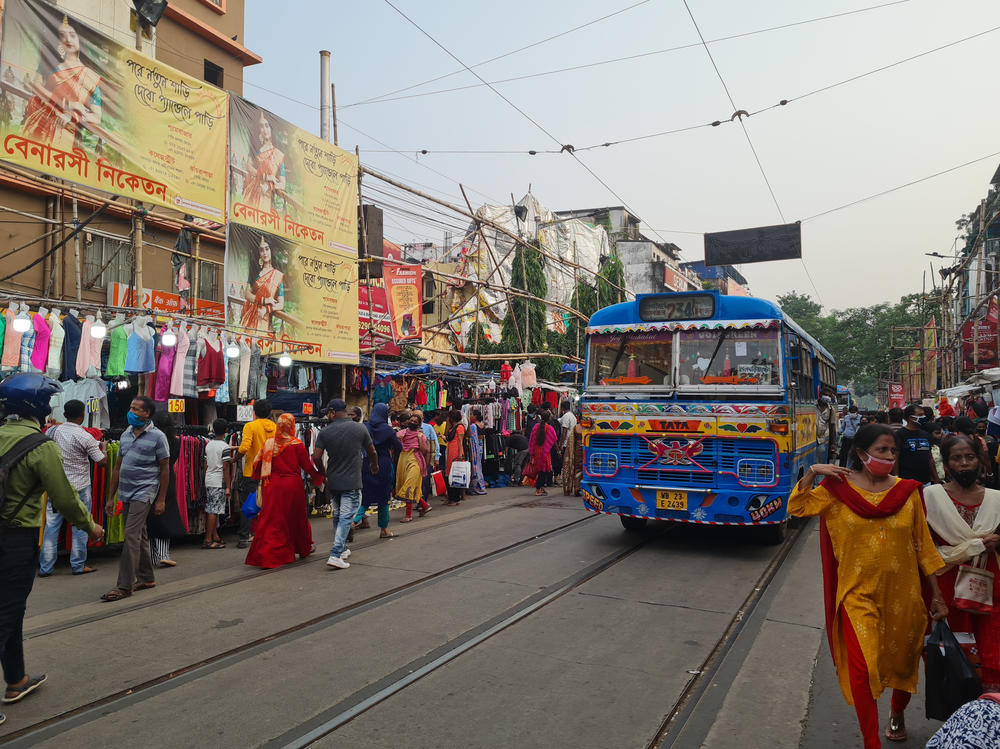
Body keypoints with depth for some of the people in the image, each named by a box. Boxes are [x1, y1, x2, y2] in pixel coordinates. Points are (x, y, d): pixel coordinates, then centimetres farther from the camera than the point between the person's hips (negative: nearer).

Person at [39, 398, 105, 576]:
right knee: (80, 526, 7)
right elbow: (102, 461, -10)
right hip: (79, 487, -4)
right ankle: (78, 565, 13)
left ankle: (45, 567, 11)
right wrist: (103, 449, 9)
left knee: (51, 525, 8)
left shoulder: (53, 431, -1)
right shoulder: (85, 437, -14)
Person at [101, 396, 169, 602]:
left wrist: (161, 500, -10)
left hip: (144, 493, -7)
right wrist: (111, 497, 14)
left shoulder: (157, 437, -8)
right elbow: (118, 467, 16)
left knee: (131, 536, -11)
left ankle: (124, 585, -6)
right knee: (139, 536, 13)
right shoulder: (126, 435, 12)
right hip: (126, 493, 7)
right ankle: (146, 578, 24)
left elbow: (165, 469, -7)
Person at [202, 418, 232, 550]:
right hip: (219, 482, -7)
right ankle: (208, 540, -4)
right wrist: (228, 487, -9)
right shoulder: (225, 447, -10)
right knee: (214, 511, -5)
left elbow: (205, 465, 13)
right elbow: (225, 469, -12)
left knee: (210, 510, 12)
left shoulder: (208, 445, 10)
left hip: (208, 481, 7)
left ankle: (215, 536, 21)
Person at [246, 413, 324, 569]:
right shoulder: (297, 444, -9)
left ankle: (265, 555, -3)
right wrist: (319, 477, 12)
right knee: (297, 517, 16)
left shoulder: (269, 443, 0)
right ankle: (304, 547, 34)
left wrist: (258, 477, 25)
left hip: (273, 485, 2)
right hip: (293, 485, -2)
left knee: (271, 520, 3)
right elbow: (307, 466, -4)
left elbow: (257, 462, 6)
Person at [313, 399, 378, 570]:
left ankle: (342, 549, 30)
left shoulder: (325, 431, -4)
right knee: (346, 517, -3)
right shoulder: (360, 428, -5)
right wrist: (374, 465, 27)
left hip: (333, 481, 3)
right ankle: (335, 555, -12)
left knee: (337, 515, 18)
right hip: (352, 482, -3)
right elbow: (372, 452, 6)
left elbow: (316, 457, -8)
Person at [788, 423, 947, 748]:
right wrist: (812, 472, -18)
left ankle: (897, 715, 50)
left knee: (904, 661, 20)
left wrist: (936, 594, 4)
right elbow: (796, 507, -10)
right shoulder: (839, 488, -5)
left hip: (903, 596, 2)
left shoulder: (908, 491, -2)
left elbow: (923, 545, 3)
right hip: (859, 595, -2)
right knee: (862, 668, -6)